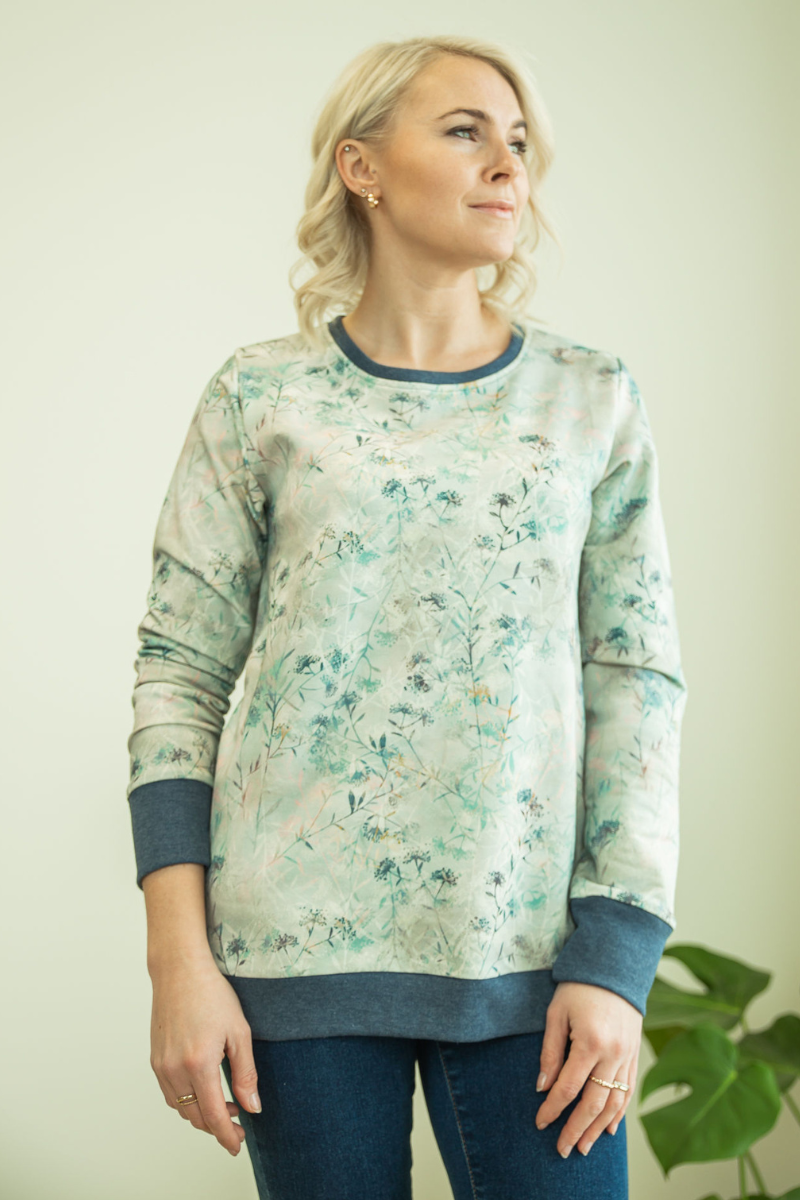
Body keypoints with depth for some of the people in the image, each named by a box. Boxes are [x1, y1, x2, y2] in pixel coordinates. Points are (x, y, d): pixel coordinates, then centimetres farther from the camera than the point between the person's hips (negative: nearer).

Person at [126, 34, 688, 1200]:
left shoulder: (592, 400, 7)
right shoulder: (262, 397, 3)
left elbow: (641, 680, 4)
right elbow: (180, 672, 2)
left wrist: (616, 959, -4)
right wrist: (179, 961, -6)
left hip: (529, 947, 1)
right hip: (300, 947, -1)